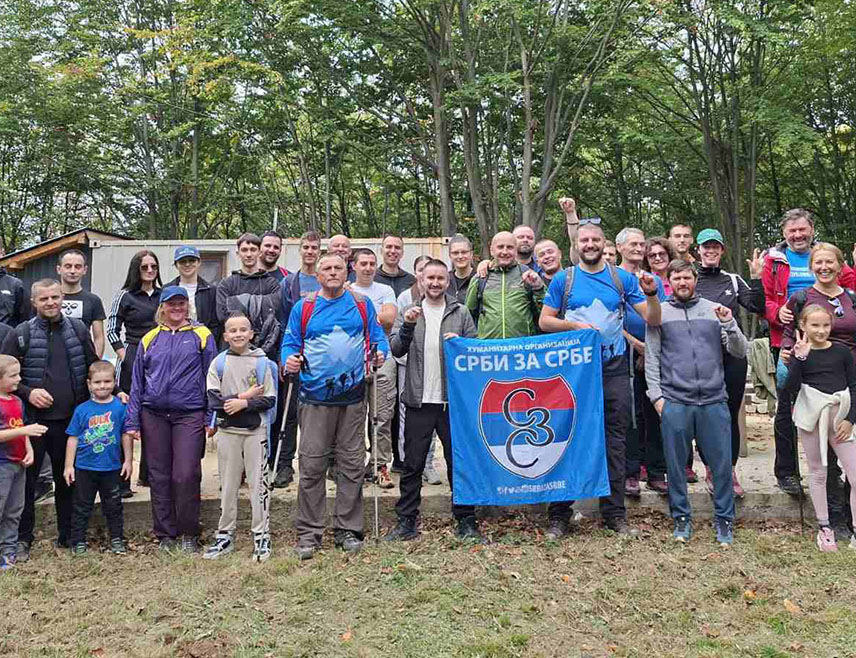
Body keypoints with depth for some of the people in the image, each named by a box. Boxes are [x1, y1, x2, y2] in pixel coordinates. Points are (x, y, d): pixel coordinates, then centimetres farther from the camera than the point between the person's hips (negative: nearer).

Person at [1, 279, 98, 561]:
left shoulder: (78, 329, 6)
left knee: (67, 480, 11)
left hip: (70, 420, 2)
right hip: (32, 420, -2)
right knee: (26, 480, 4)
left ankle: (67, 536, 24)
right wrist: (27, 392, -14)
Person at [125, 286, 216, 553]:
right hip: (154, 416, 3)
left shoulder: (201, 336, 5)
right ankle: (165, 535, 19)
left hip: (189, 415, -3)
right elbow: (137, 382, 13)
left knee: (186, 476, -9)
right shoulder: (149, 340, 12)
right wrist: (132, 421, 7)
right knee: (159, 476, 7)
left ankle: (188, 535, 8)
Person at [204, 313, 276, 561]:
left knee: (258, 483, 1)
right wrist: (244, 395, -13)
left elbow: (270, 400, -4)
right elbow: (214, 401, -7)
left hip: (256, 431, -1)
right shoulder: (218, 363, 3)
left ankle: (261, 536, 10)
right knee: (227, 485, 10)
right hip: (227, 431, 1)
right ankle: (225, 536, 20)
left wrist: (244, 403, -16)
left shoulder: (262, 363, 1)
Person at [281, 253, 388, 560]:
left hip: (352, 395, 1)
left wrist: (379, 353, -9)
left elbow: (378, 338, 12)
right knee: (312, 465, -2)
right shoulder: (303, 308, 8)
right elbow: (290, 343, 8)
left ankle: (348, 528, 17)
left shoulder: (362, 305, 10)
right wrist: (290, 360, -13)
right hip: (315, 396, -1)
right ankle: (308, 532, 8)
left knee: (352, 463, 6)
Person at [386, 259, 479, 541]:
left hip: (453, 399, 0)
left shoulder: (461, 313, 7)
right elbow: (396, 349, -1)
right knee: (412, 465, 5)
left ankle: (466, 520, 18)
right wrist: (407, 326, -17)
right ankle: (406, 521, 14)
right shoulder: (408, 312, 9)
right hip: (418, 401, 0)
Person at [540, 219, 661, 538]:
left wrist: (651, 293, -14)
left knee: (615, 441, 5)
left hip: (614, 368, 1)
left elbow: (653, 320, 5)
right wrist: (575, 326, -11)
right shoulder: (563, 279, 4)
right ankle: (559, 514, 10)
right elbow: (545, 321, 5)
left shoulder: (622, 278, 7)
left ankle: (614, 513, 16)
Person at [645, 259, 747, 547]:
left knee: (722, 463, 2)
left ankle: (724, 519, 17)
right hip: (674, 401, -1)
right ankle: (682, 518, 20)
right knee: (676, 464, 6)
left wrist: (728, 324, -9)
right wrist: (656, 395, -2)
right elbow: (651, 358, 6)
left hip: (714, 400, 1)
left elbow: (740, 351, 7)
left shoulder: (715, 310, 10)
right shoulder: (659, 313, 8)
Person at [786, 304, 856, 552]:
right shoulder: (798, 353, -2)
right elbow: (791, 388, -14)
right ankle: (824, 528, 22)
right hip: (811, 417, -1)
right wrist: (799, 358, -22)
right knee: (817, 473, 11)